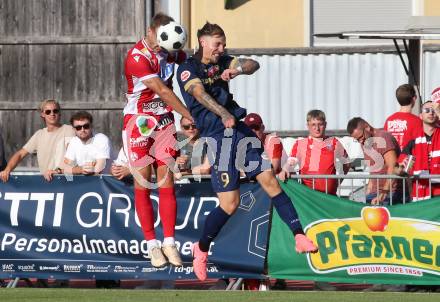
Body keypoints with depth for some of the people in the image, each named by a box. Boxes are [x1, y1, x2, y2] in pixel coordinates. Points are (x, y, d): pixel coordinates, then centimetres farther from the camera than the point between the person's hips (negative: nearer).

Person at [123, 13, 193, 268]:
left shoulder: (168, 51, 3)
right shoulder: (137, 57, -19)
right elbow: (163, 91, -21)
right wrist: (191, 117, -21)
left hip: (164, 121, 5)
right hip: (139, 122, -5)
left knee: (167, 183, 0)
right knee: (143, 184, -3)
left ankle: (169, 243, 3)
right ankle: (153, 245, 2)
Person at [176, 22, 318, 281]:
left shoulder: (221, 62, 15)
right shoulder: (188, 70, -6)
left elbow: (253, 65, 6)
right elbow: (200, 94, -24)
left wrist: (237, 70, -17)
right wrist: (223, 114, -41)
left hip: (238, 128, 7)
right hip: (216, 134, -7)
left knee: (270, 181, -2)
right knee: (230, 204, -9)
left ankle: (299, 237, -2)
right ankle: (201, 249, 12)